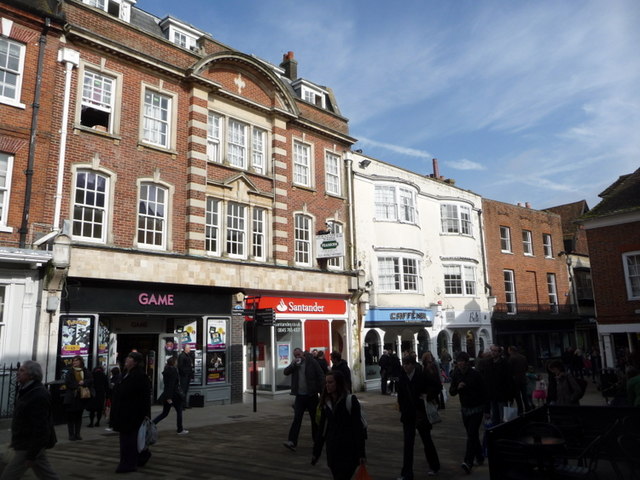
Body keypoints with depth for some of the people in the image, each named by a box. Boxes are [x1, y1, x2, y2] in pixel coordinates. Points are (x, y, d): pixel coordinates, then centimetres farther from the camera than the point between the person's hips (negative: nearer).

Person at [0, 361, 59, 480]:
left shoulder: (39, 396, -24)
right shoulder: (27, 390, 9)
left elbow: (40, 428, -25)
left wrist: (31, 455, -23)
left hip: (30, 446, -9)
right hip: (25, 443, 9)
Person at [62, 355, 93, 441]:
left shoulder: (86, 372, 6)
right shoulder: (70, 372, 1)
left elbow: (90, 380, -4)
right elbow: (68, 382, -9)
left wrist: (83, 382, -20)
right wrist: (78, 384, -17)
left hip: (82, 397, 2)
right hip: (71, 397, -2)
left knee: (79, 416, 9)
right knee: (71, 416, 0)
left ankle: (77, 434, 16)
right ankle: (71, 434, 8)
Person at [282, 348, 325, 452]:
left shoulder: (312, 362, -4)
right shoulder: (294, 364, 9)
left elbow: (321, 376, -6)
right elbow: (286, 372, -1)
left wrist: (322, 392, -12)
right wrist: (294, 364, -14)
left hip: (311, 395, -2)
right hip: (300, 395, 2)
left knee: (315, 419, 9)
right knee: (297, 419, -6)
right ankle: (292, 441, -10)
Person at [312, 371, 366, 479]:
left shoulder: (350, 400, -11)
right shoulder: (326, 403, 5)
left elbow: (358, 428, -11)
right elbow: (322, 428, 11)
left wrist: (361, 453, -13)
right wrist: (316, 452, 10)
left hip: (348, 451, -5)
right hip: (332, 450, 5)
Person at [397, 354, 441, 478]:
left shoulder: (422, 376, -12)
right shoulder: (402, 378, -1)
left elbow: (438, 386, -7)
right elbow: (400, 396, 8)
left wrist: (428, 396, -15)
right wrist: (402, 410, 4)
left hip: (421, 414, -2)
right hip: (408, 416, 2)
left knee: (427, 440, 15)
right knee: (408, 444, -1)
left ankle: (434, 466, 37)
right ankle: (407, 474, 3)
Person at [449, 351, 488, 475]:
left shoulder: (475, 374, -14)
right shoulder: (456, 375, -2)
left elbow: (484, 392, -9)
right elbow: (452, 392, 2)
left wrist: (486, 410, -9)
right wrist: (457, 387, -20)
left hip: (477, 409, -5)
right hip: (465, 408, 5)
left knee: (472, 434, -11)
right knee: (472, 434, 13)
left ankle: (468, 462, -14)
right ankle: (480, 457, 29)